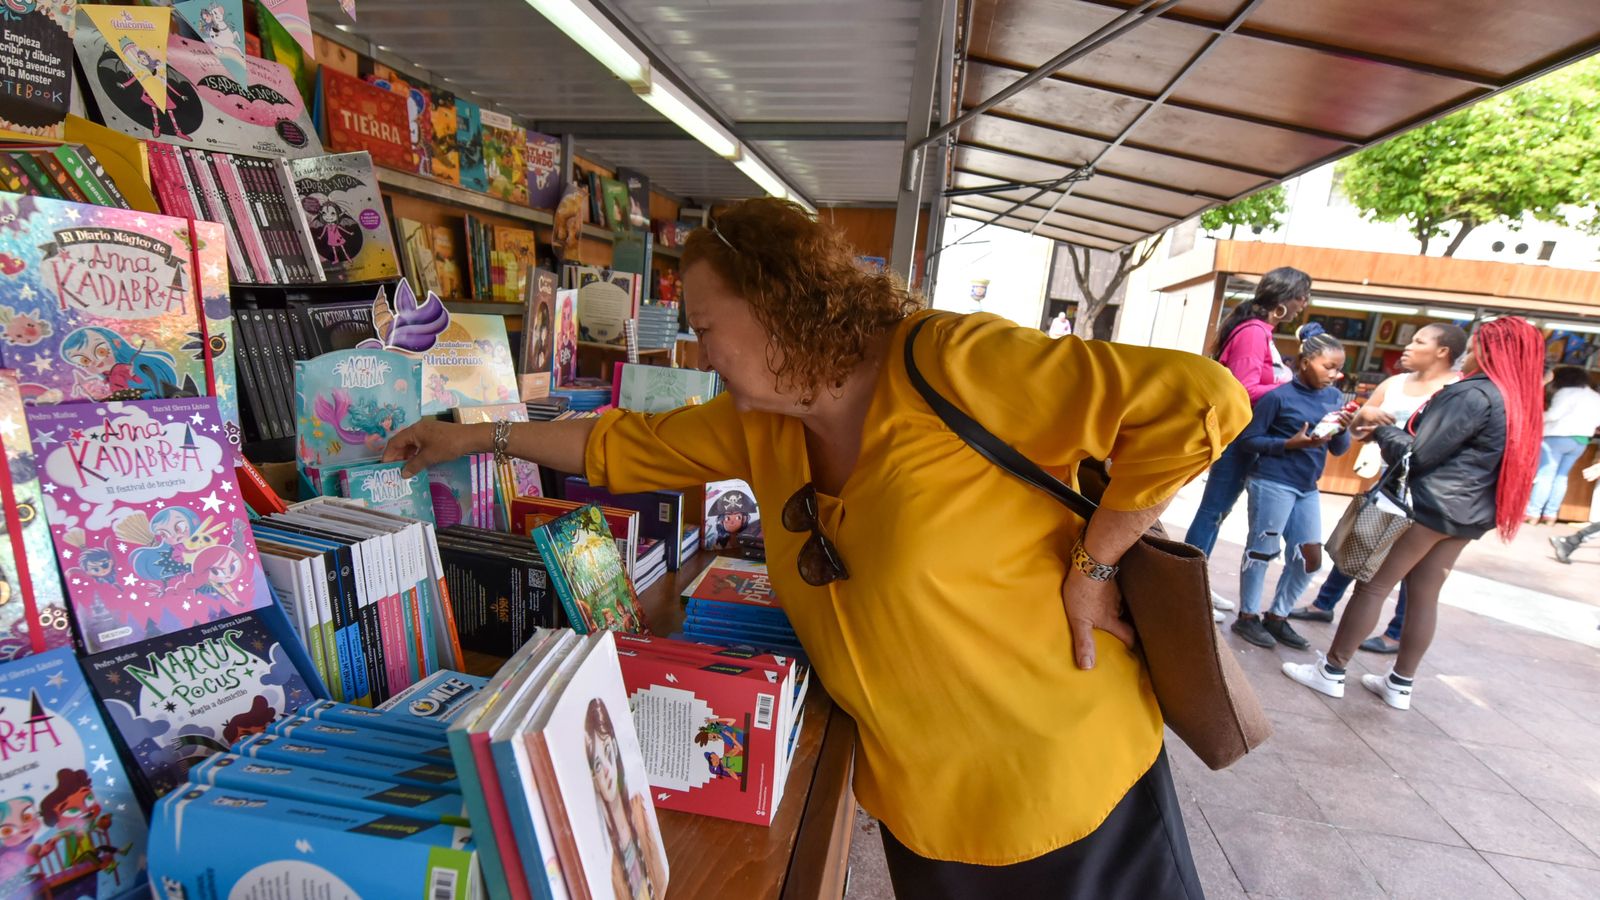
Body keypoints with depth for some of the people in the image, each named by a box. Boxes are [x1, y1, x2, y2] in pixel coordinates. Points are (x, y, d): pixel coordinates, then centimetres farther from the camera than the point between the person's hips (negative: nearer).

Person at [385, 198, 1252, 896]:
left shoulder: (951, 367, -26)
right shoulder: (760, 425, -4)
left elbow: (1199, 399, -25)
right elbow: (629, 446, 7)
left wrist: (1090, 563, -21)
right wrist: (478, 435, 12)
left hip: (1065, 784, -4)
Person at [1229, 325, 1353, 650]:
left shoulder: (1334, 397, 7)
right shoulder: (1279, 396, -11)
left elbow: (1339, 449, 10)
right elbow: (1246, 439, -10)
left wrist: (1343, 430, -10)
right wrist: (1290, 443, -20)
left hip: (1307, 489, 7)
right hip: (1273, 483, -7)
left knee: (1310, 557, 10)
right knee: (1262, 551, 2)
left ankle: (1278, 617, 25)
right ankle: (1247, 617, 16)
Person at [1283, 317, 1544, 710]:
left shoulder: (1473, 394, -15)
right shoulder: (1520, 402, 13)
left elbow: (1418, 455, -17)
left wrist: (1380, 427, -2)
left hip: (1428, 504, -8)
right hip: (1469, 515, 8)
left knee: (1373, 586, -2)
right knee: (1424, 595, 13)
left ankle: (1331, 671, 5)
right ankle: (1400, 684, 21)